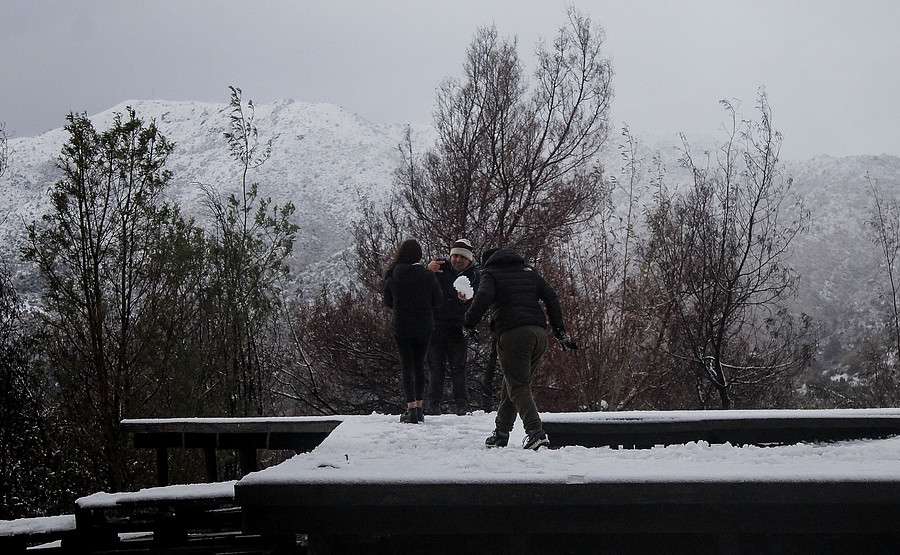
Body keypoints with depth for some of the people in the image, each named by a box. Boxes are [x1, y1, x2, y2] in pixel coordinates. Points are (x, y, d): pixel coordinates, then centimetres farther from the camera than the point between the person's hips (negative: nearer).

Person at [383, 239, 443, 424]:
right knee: (419, 365, 14)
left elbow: (388, 303, 3)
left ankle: (411, 407, -7)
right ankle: (418, 407, 16)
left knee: (406, 366, 4)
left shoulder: (392, 278, -9)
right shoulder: (428, 276, -11)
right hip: (423, 327, 1)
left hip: (401, 327, -1)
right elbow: (437, 301, -3)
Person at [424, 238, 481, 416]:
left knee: (458, 367, -3)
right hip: (435, 324, 0)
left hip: (458, 327, 0)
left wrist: (466, 299, -32)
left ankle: (462, 405, -1)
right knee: (436, 366, 0)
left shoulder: (474, 274, 2)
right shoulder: (440, 265, 1)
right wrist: (427, 270, -26)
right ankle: (432, 404, 3)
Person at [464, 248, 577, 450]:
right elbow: (551, 297, 16)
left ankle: (535, 431, -25)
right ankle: (501, 433, 23)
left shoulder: (491, 273, 8)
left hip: (513, 334, -6)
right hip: (539, 333, 6)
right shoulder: (529, 272, 24)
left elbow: (483, 298, -12)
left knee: (518, 387, -6)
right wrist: (560, 330, 15)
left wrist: (469, 323, -2)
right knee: (512, 384, 18)